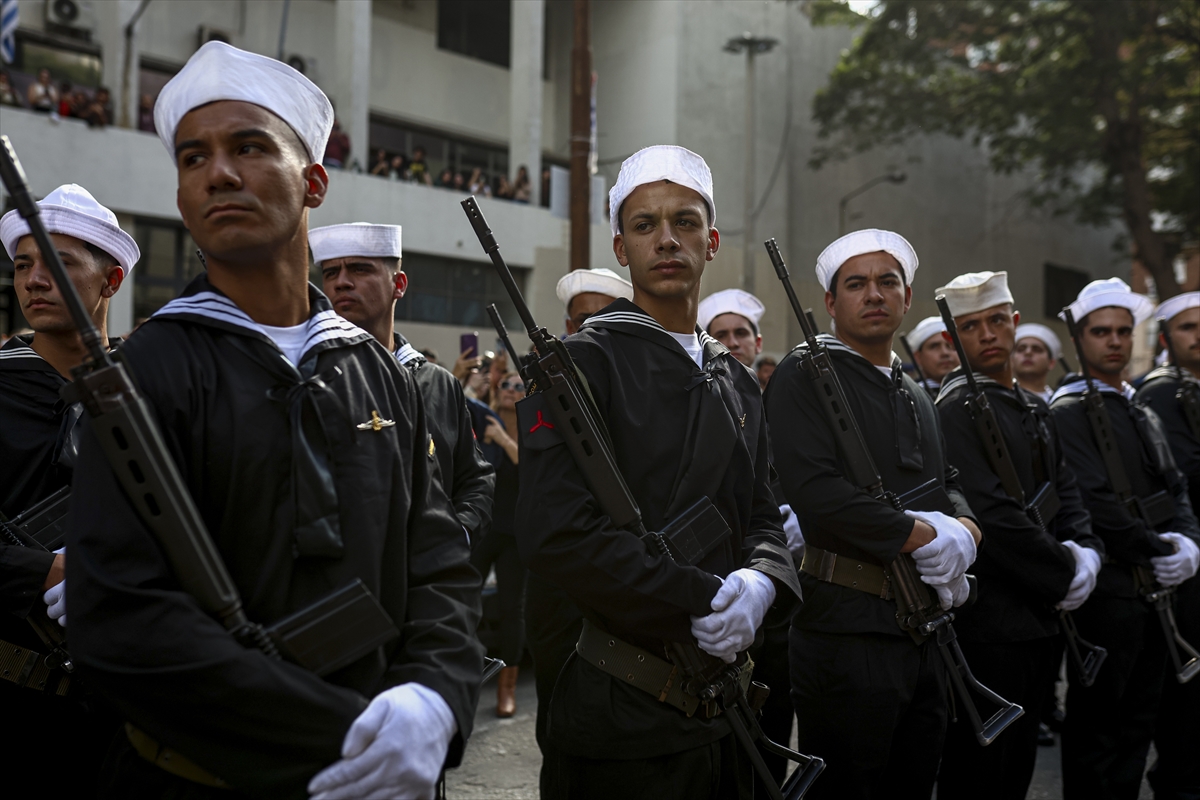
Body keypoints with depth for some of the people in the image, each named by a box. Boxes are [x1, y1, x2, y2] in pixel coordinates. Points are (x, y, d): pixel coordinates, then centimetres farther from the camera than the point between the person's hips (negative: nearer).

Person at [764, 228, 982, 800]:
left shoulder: (916, 395, 19)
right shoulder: (805, 375, -8)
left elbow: (948, 484, 19)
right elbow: (814, 492, -21)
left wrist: (962, 529, -5)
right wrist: (922, 536, -16)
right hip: (847, 628, -8)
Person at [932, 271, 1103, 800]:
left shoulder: (1036, 410, 15)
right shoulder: (957, 409, -14)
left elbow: (1065, 493, 14)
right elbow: (991, 514, -21)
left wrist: (1086, 550, -6)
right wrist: (1065, 574, -14)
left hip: (1041, 617, 8)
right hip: (989, 625, -8)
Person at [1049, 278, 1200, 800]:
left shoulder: (1144, 415, 17)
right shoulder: (1068, 413, -9)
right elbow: (1095, 501, -18)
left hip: (1155, 587, 8)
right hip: (1108, 591, -8)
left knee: (1138, 722, 14)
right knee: (1095, 728, 0)